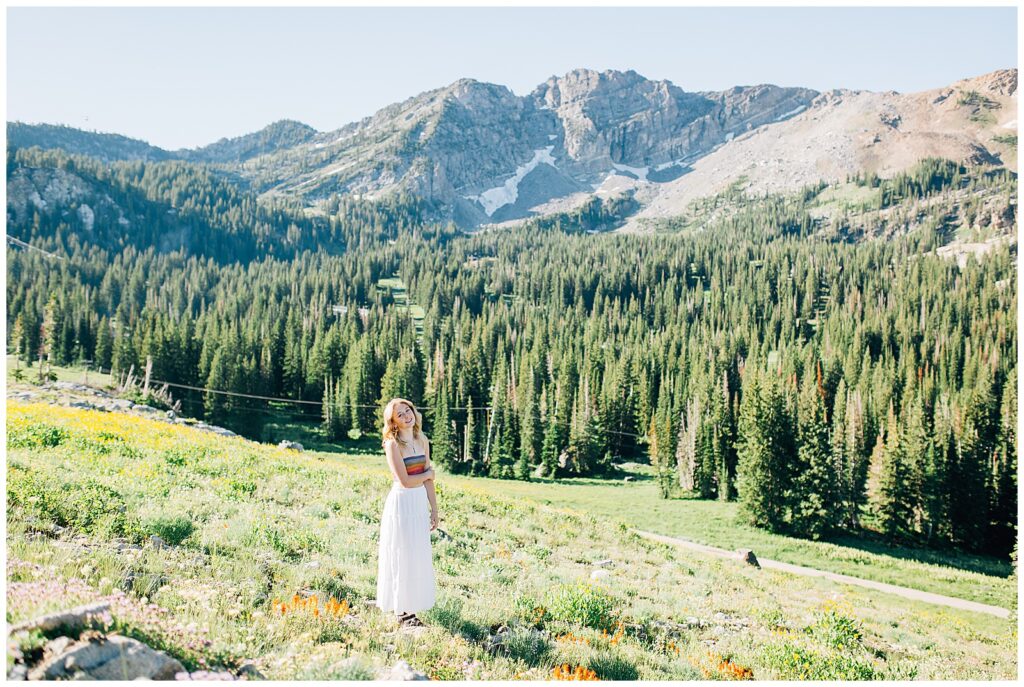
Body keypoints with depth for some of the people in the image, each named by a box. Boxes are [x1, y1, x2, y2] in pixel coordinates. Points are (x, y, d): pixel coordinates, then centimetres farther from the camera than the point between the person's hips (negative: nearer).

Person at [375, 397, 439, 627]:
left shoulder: (422, 441, 6)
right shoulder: (393, 444, -13)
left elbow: (429, 480, 10)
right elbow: (404, 481, -18)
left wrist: (434, 509, 9)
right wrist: (428, 474, -2)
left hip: (420, 503, 6)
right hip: (401, 503, -6)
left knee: (418, 558, 12)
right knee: (401, 558, 3)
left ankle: (410, 608, 24)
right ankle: (402, 611, 15)